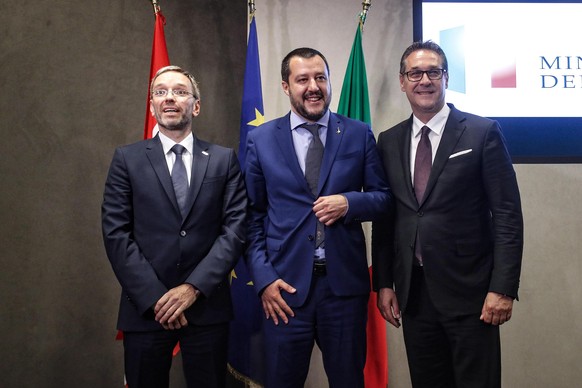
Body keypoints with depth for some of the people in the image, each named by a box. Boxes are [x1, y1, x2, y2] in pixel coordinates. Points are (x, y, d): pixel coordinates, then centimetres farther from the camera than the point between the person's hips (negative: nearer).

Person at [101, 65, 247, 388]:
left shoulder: (224, 160, 5)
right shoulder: (127, 159, 4)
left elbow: (236, 227, -2)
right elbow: (116, 234, -3)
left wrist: (194, 287, -12)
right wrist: (153, 297, -11)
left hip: (207, 306, 1)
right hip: (145, 308, 0)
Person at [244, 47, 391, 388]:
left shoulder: (359, 134, 3)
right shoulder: (261, 140, 2)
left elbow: (383, 196, 7)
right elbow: (253, 216, 3)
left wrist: (349, 203, -14)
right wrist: (264, 278, -5)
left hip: (345, 282, 1)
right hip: (286, 284, 0)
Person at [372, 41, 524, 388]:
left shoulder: (483, 133, -4)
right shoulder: (389, 141, 9)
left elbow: (508, 215, -7)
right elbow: (384, 218, 10)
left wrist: (503, 288, -12)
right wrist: (384, 283, 6)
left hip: (469, 292, -4)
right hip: (412, 292, 4)